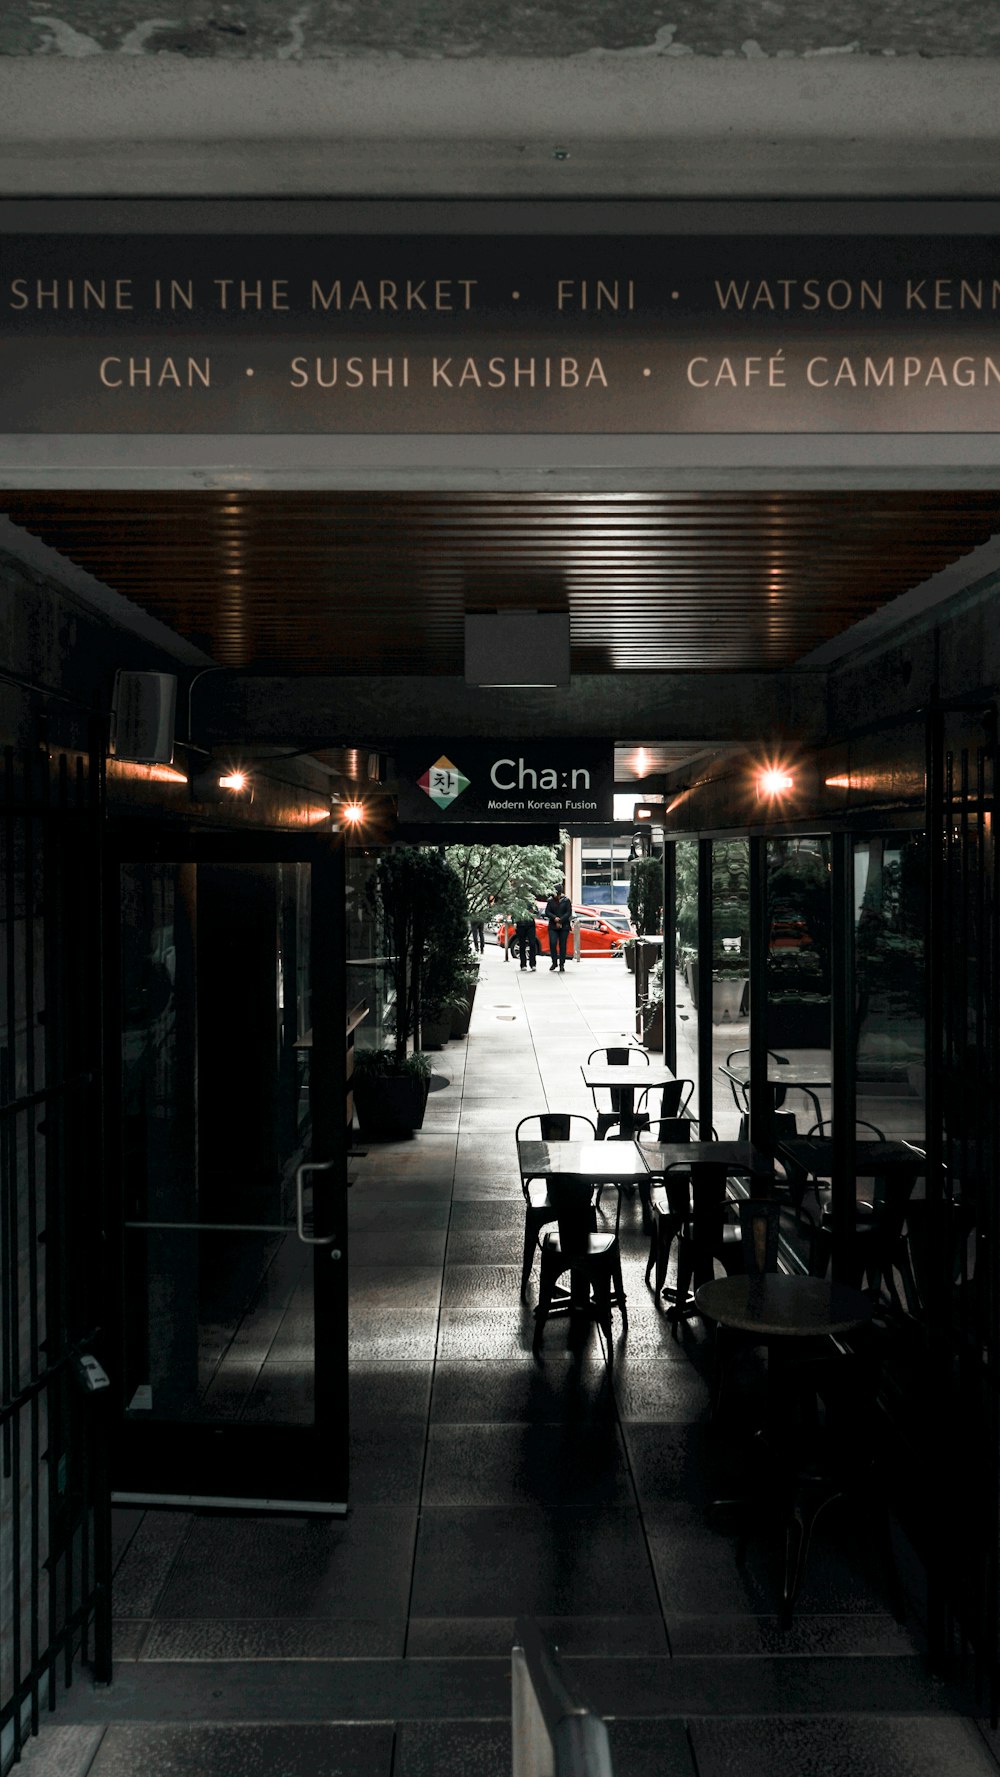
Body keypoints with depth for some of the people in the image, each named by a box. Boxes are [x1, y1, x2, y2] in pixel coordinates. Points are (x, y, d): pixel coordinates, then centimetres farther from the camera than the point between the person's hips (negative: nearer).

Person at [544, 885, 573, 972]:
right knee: (552, 944, -9)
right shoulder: (550, 900, 6)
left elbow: (568, 913, -3)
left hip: (564, 926, -1)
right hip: (553, 926, 1)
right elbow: (547, 912, 3)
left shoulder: (566, 900, 1)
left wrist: (560, 921, -12)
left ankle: (562, 964, 7)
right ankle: (554, 962, 5)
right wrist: (554, 918, -13)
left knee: (562, 945, -1)